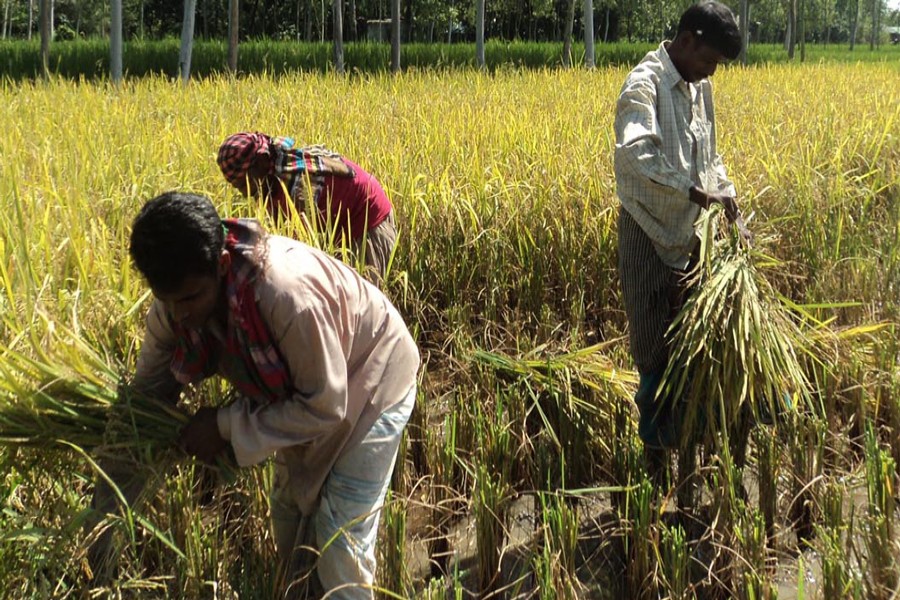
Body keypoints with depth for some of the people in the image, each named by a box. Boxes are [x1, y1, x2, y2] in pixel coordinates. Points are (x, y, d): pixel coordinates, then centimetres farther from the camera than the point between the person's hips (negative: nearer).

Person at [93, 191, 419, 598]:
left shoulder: (288, 294, -43)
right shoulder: (175, 300, -21)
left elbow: (324, 407, -31)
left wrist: (227, 426, -29)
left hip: (370, 383, -6)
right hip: (303, 388, 7)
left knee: (340, 536, -5)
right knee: (288, 512, 18)